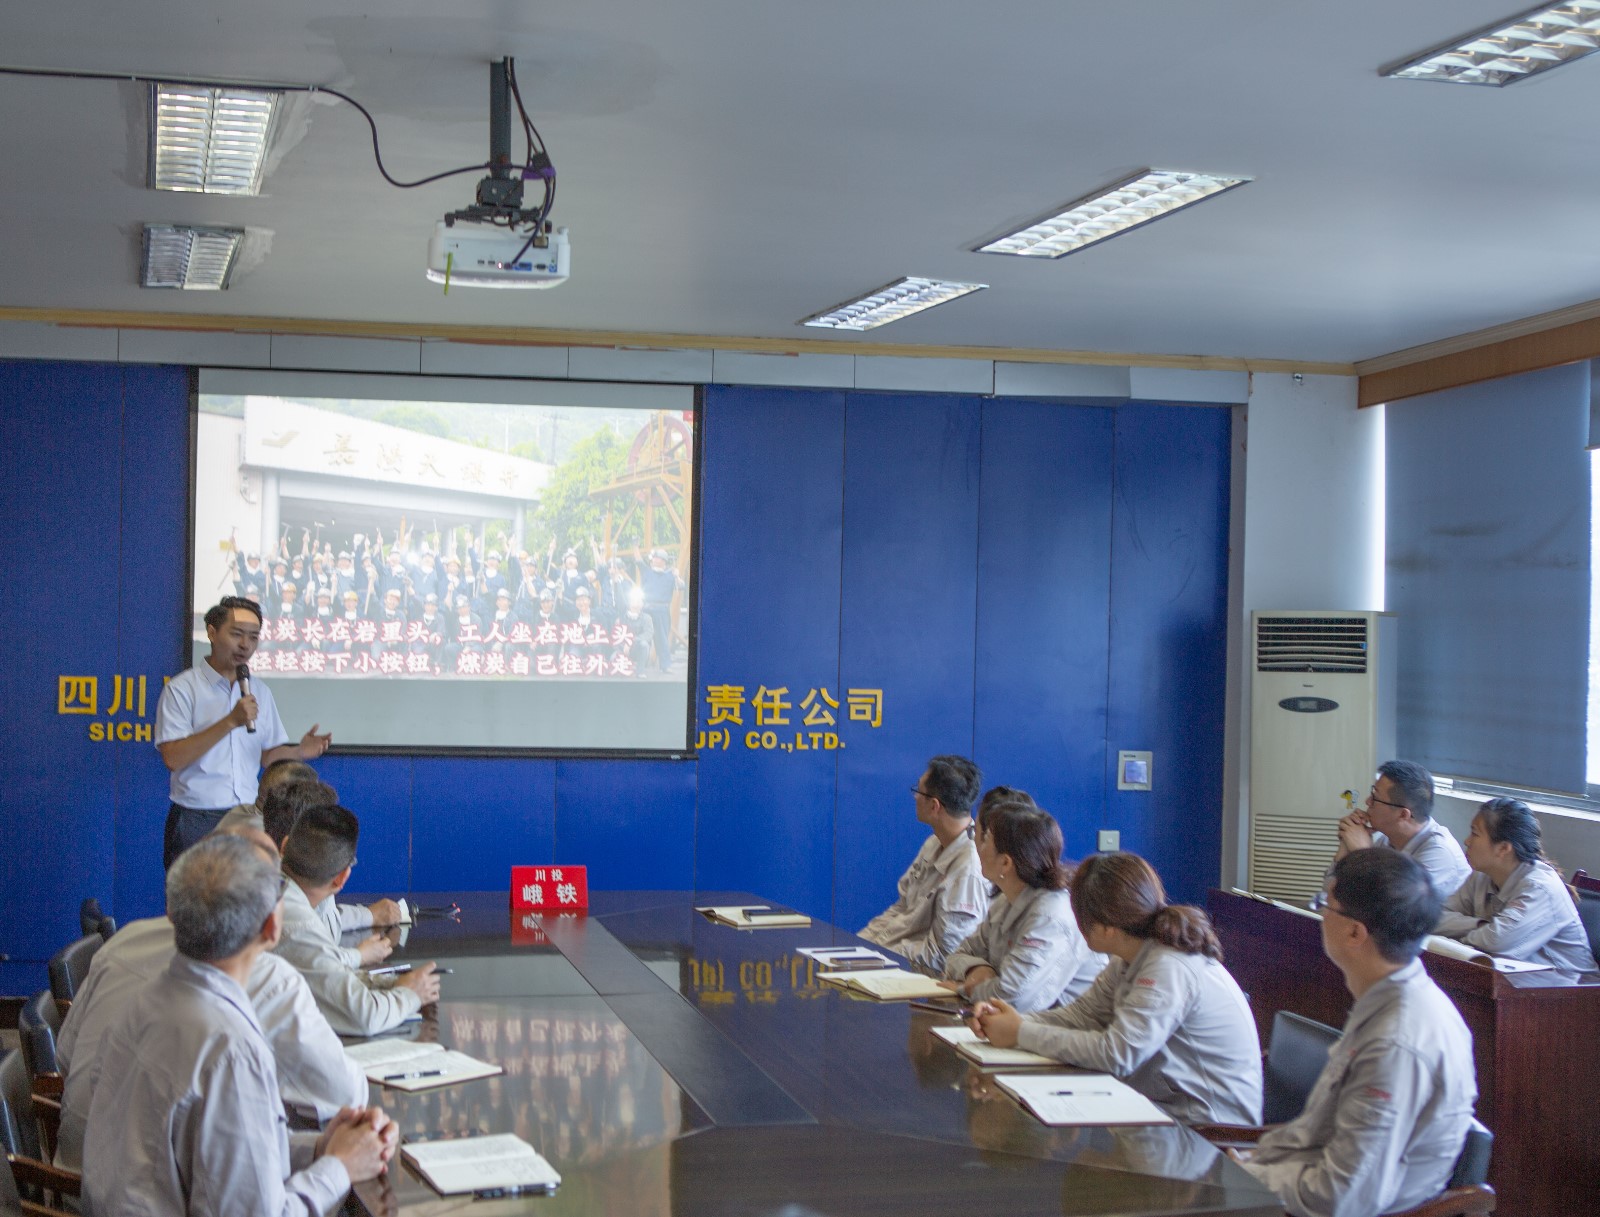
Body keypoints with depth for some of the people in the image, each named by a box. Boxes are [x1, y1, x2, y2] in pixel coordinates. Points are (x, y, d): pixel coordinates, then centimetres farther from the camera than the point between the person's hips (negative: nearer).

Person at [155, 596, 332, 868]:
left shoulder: (260, 692, 12)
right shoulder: (182, 689, -6)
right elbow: (173, 758, -16)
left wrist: (298, 752, -6)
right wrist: (230, 722, -21)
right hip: (196, 821, -4)